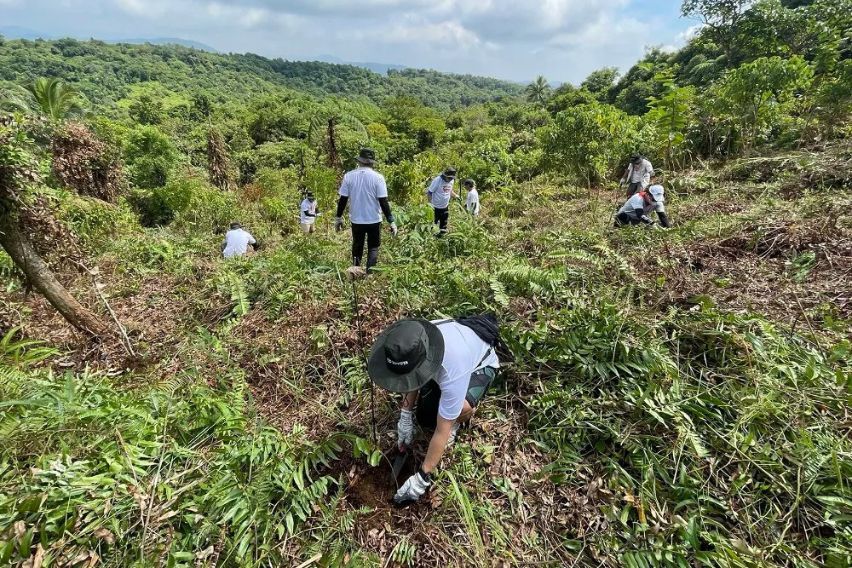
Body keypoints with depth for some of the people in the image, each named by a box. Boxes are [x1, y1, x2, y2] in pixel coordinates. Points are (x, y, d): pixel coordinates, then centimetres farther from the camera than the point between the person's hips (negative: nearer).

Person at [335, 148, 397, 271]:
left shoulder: (349, 176, -5)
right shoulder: (377, 177, -12)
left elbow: (343, 199, -2)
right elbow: (383, 202, -13)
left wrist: (338, 218, 10)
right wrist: (391, 221, -7)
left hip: (356, 220, 2)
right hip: (374, 220, -2)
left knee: (357, 247, 19)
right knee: (373, 247, 14)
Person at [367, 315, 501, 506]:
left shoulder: (453, 371, -46)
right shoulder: (411, 343, -32)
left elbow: (443, 432, -34)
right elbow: (411, 375, -7)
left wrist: (422, 478, -25)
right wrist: (405, 416, -11)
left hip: (480, 364, -5)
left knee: (463, 408, -35)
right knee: (425, 419, -4)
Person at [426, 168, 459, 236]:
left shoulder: (452, 180, -3)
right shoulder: (437, 180, -23)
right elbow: (429, 192, -19)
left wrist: (455, 196, 4)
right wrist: (430, 203, -24)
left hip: (445, 207, 6)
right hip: (436, 207, -6)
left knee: (444, 223, 19)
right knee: (434, 223, 9)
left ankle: (442, 234, 38)